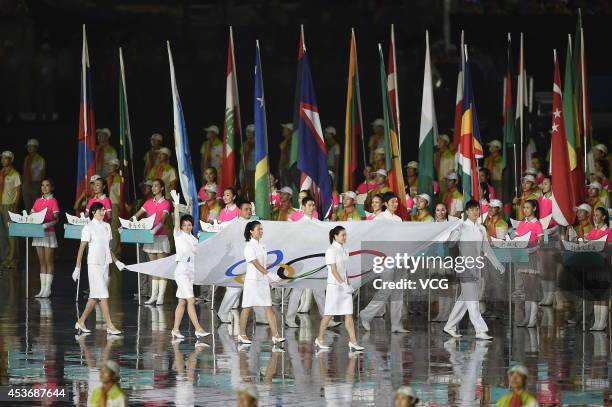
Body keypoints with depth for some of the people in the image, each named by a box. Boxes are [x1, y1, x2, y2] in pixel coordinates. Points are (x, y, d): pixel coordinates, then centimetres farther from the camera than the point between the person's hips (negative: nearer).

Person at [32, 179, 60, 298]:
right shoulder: (38, 201, 11)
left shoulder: (53, 201, -5)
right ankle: (42, 289, 9)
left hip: (49, 233, -5)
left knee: (48, 261, -2)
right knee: (42, 262, 7)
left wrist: (46, 225, -28)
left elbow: (56, 219, -12)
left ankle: (48, 289, 1)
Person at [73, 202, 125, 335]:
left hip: (105, 264, 7)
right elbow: (81, 249, -7)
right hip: (94, 264, -7)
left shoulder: (106, 226, 12)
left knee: (95, 297, 9)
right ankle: (110, 326, -12)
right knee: (103, 295, -10)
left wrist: (116, 261, 10)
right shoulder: (89, 228, -7)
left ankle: (81, 322, 19)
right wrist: (77, 267, -10)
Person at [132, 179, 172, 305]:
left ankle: (161, 296, -6)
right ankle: (153, 295, 9)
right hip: (150, 236, 6)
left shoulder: (165, 203, -4)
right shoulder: (149, 202, 12)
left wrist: (155, 229, -35)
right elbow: (137, 215, 10)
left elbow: (162, 219, -18)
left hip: (161, 236, -6)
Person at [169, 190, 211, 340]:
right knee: (190, 301, -12)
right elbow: (177, 220, -16)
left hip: (190, 271, 7)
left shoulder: (193, 239, 13)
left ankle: (176, 329, 13)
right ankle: (198, 329, -15)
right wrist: (176, 203, -24)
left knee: (182, 302, 9)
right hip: (181, 270, -7)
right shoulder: (179, 235, -5)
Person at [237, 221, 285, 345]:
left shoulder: (261, 246, 12)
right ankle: (242, 334, 15)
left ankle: (275, 335, -7)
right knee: (247, 308, 4)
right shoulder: (249, 246, -12)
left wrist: (268, 280, 18)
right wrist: (269, 274, -27)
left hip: (263, 280, 7)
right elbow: (256, 264, -20)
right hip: (252, 280, -7)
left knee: (269, 308, -1)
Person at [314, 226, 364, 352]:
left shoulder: (344, 251, 11)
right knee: (329, 314, 2)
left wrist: (348, 284, 12)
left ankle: (353, 342, -3)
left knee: (349, 315, 0)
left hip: (344, 286, 7)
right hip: (334, 285, -7)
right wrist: (342, 284, -23)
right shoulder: (331, 250, -11)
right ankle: (319, 340, 15)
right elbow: (333, 270, -17)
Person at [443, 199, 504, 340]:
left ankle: (450, 326, 23)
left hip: (476, 268, 7)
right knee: (471, 299, -10)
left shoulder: (481, 229, 12)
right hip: (464, 267, -7)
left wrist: (497, 264, 13)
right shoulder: (461, 228, -6)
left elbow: (486, 248, 19)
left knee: (464, 299, 12)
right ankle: (480, 331, -15)